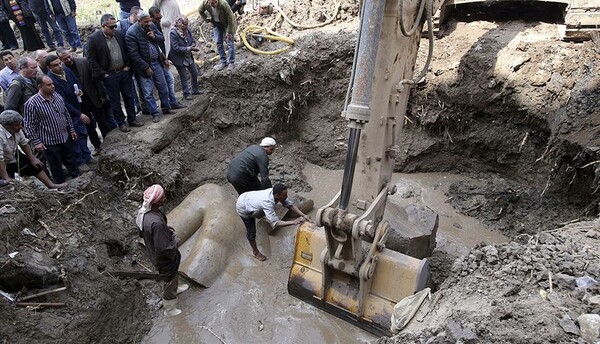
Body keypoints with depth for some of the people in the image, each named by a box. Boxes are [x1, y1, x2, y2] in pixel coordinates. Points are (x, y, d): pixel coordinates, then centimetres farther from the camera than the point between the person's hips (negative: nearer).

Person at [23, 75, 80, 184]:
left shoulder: (57, 96, -1)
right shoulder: (32, 103, -19)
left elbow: (66, 114, 11)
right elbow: (29, 125, -14)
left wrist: (72, 130, 13)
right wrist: (37, 142, -14)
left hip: (66, 137, 5)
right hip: (50, 142, -5)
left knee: (72, 162, 20)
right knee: (56, 167, 11)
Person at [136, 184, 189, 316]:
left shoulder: (143, 211, -13)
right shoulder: (156, 222, -41)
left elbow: (142, 233, 5)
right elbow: (163, 248, -34)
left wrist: (166, 229, -1)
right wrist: (173, 239, -16)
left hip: (153, 253, 8)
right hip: (164, 258, -8)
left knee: (172, 276, 35)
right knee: (170, 281, 18)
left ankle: (175, 288, 63)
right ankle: (170, 310, 42)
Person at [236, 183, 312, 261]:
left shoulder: (275, 192, -23)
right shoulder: (267, 203, -44)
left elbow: (290, 204, -17)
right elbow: (275, 223, -46)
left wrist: (303, 215, -27)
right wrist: (294, 222, -49)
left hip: (248, 197, 7)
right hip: (243, 208, -7)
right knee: (251, 232, 6)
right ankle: (255, 252, 29)